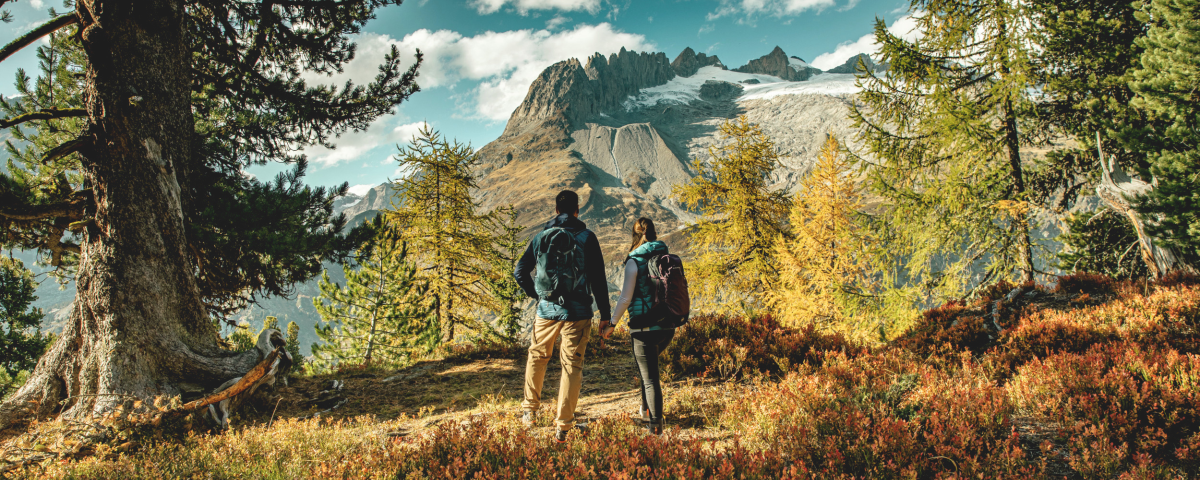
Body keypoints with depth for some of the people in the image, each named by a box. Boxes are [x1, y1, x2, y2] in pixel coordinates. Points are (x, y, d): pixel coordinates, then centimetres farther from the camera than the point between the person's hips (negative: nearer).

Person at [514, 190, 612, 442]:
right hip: (577, 312, -2)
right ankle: (563, 426, 2)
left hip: (547, 310, 2)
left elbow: (520, 271, 6)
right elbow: (598, 278, -5)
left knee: (536, 357, 22)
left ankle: (529, 410, 31)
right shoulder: (586, 237, -2)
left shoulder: (541, 237, 5)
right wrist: (605, 313, 0)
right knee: (572, 366, 3)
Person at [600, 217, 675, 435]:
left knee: (650, 376, 5)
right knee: (649, 364, 29)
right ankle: (647, 410, 32)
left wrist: (612, 324, -1)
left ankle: (656, 424, 7)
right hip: (668, 327, 6)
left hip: (645, 327, -6)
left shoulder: (635, 261, -9)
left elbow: (625, 298, -11)